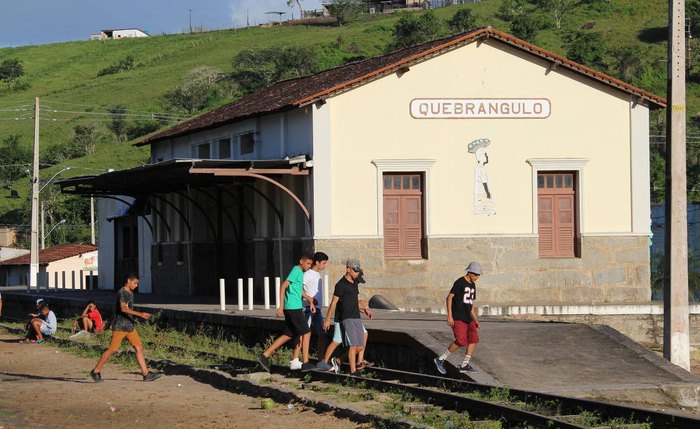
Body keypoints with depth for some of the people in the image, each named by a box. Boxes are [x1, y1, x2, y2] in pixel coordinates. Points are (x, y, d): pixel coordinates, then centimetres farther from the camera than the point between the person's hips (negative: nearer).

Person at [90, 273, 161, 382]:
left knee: (139, 348, 0)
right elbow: (123, 308, -28)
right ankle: (95, 371, 9)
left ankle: (146, 374, -3)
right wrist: (140, 314, -34)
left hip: (130, 327, 8)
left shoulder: (131, 293, 15)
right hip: (119, 327, -8)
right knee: (111, 349, -3)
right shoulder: (121, 292, -14)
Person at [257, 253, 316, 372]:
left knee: (288, 335, 11)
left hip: (292, 309, 9)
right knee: (306, 333, -5)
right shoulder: (296, 270, -10)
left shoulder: (300, 273, 18)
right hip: (293, 308, -9)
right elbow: (283, 286, -18)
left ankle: (265, 355, 11)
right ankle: (305, 363, -4)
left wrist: (310, 301, 12)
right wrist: (281, 306, -21)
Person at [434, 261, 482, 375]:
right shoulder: (459, 282, -8)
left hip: (467, 318, 8)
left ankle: (464, 365, 0)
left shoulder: (472, 285, 16)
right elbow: (449, 298, -11)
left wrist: (475, 320, 17)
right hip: (457, 318, -8)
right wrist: (449, 316, -18)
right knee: (461, 341, -16)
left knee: (474, 339, -5)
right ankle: (440, 359, -3)